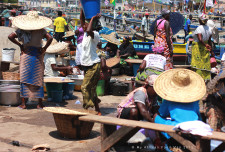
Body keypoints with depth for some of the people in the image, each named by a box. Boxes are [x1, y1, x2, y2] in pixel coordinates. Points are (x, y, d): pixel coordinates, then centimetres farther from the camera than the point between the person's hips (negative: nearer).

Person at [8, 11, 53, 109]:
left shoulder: (22, 30, 0)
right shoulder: (41, 30, -1)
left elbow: (10, 37, -6)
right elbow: (50, 38, -13)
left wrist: (20, 45, 0)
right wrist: (44, 49, -5)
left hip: (26, 54, 0)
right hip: (38, 55, 1)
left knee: (24, 79, 6)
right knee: (38, 79, 9)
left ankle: (23, 103, 7)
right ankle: (40, 103, 13)